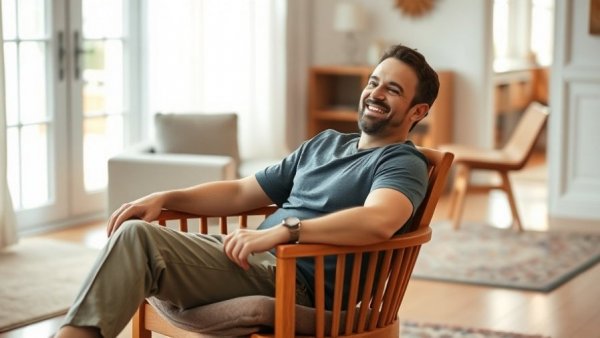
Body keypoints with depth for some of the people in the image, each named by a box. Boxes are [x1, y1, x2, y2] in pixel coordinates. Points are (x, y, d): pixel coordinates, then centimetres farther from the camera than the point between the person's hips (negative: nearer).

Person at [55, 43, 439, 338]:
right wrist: (166, 198, 9)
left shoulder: (403, 163, -1)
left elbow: (379, 221, -25)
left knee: (137, 236, -23)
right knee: (134, 231, -17)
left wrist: (282, 230, -31)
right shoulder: (324, 143, 25)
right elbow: (240, 192, 25)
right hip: (253, 259, 8)